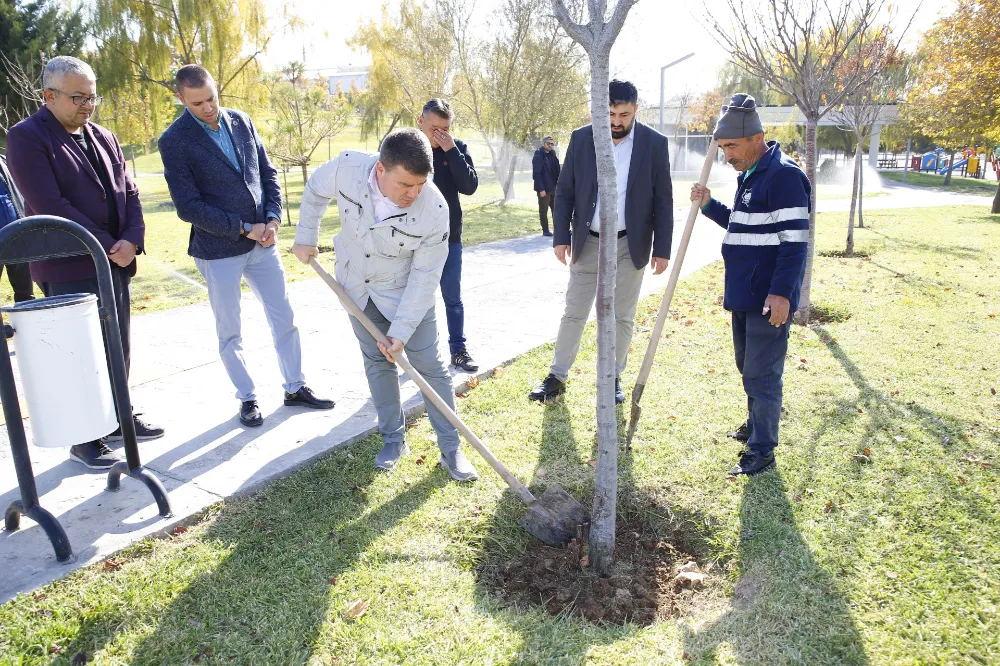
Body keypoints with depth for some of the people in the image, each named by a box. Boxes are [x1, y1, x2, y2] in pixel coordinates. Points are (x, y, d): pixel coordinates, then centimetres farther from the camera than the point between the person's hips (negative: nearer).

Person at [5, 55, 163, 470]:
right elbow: (49, 205, -16)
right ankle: (85, 440, 13)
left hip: (115, 264, 6)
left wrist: (132, 240, -6)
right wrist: (107, 246, -15)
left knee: (118, 351, 13)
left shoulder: (104, 138, 14)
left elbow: (129, 194, 12)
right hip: (70, 270, -6)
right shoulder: (26, 137, -7)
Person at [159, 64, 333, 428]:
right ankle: (247, 398, 25)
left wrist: (273, 219, -5)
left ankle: (295, 387, 26)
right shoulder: (174, 141, -11)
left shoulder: (241, 121, 4)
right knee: (230, 332, 8)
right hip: (218, 250, -4)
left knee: (284, 318, 10)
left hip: (262, 241, 4)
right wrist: (244, 229, -16)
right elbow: (188, 206, -14)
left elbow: (269, 173, 10)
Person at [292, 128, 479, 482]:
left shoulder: (434, 209, -32)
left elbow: (424, 277, -23)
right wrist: (305, 237, 3)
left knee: (430, 366, -1)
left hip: (406, 291, -2)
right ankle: (394, 439, 27)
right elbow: (315, 190, -1)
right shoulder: (347, 168, -26)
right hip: (357, 287, 3)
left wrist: (402, 330, -23)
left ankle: (450, 448, 13)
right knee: (377, 362, 11)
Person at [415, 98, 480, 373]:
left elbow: (470, 186, -12)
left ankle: (458, 349, 21)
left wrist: (451, 151, -20)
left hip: (449, 237, 1)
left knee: (453, 299, 9)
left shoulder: (457, 148, -2)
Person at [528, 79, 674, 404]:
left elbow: (663, 201, -2)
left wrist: (662, 249, -5)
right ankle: (557, 376, 18)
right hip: (588, 243, 1)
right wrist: (561, 237, -3)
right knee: (574, 313, 6)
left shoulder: (655, 143, -5)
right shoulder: (581, 138, -2)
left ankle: (613, 377, 24)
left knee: (622, 317, 9)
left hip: (631, 246, -1)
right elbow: (564, 192, 3)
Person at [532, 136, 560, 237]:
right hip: (544, 189, -7)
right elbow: (536, 174, -14)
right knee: (543, 210, 3)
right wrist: (541, 189, -19)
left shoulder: (552, 155, 11)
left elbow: (557, 171, 12)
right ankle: (545, 230, 10)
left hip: (553, 188, 7)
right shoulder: (538, 156, -9)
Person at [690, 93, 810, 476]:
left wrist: (782, 292, -25)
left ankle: (762, 451, 8)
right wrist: (709, 205, 11)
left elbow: (794, 239, -21)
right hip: (743, 293, 10)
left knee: (762, 374, -3)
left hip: (769, 298, -10)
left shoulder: (784, 175, -16)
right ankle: (756, 423, 38)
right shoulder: (748, 175, 14)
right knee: (747, 366, 20)